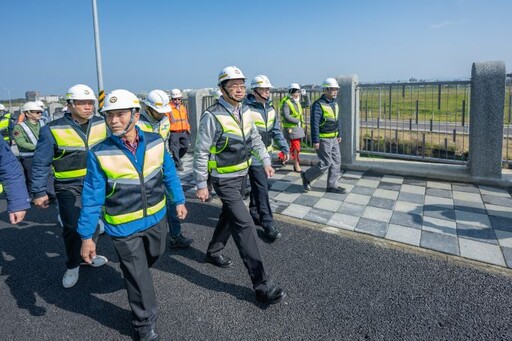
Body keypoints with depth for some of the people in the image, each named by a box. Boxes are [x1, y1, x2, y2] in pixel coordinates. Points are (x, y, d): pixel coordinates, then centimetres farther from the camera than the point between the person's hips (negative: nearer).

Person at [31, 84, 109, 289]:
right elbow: (40, 163, -5)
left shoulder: (101, 125, 0)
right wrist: (39, 192, -4)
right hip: (69, 188, -4)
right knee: (72, 228, 1)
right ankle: (73, 266, 24)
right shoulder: (53, 130, -11)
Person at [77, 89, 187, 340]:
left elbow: (169, 173, 3)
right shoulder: (99, 154, -19)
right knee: (139, 278, 8)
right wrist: (87, 236, -11)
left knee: (154, 255, 29)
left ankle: (132, 273, 64)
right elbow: (92, 197, -14)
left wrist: (179, 201, 8)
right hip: (123, 226, -4)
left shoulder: (155, 142, -11)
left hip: (156, 217, 4)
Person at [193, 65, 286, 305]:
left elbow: (255, 138, 16)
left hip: (241, 175, 8)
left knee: (229, 216, 23)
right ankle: (262, 285, -7)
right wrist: (201, 184, -13)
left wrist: (266, 161, 11)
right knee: (245, 225, -12)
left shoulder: (245, 111, 3)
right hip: (224, 180, -8)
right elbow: (201, 153, -15)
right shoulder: (212, 116, -20)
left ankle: (214, 252, 48)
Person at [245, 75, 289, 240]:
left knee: (258, 186, 19)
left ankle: (254, 214, 35)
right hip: (253, 156, -8)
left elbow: (276, 130, 14)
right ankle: (267, 224, 0)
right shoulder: (247, 109, -17)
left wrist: (284, 147, 6)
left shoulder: (270, 108, 8)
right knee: (262, 188, -7)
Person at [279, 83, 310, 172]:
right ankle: (296, 165, 5)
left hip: (298, 127, 8)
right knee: (295, 147, -4)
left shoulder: (297, 102, 12)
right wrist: (298, 121, -15)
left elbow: (307, 104, 19)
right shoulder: (286, 103, -14)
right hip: (291, 128, -8)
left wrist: (304, 95, 7)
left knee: (294, 146, 15)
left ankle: (282, 157, 32)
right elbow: (286, 116, -21)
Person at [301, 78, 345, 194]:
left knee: (336, 161, 8)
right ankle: (307, 176, 15)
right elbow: (314, 123, -19)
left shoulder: (334, 104, 10)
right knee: (325, 163, -5)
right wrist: (315, 141, -21)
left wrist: (339, 134, 19)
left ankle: (332, 185, 17)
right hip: (323, 139, -8)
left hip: (333, 138, 8)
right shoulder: (318, 104, -16)